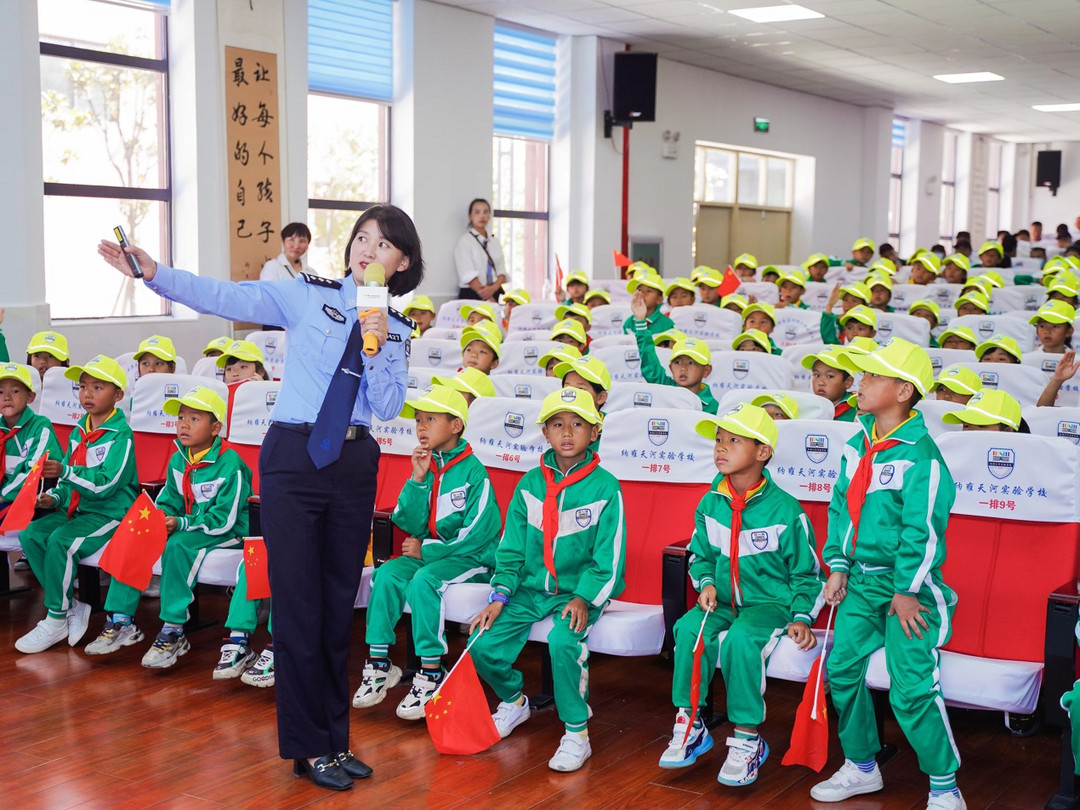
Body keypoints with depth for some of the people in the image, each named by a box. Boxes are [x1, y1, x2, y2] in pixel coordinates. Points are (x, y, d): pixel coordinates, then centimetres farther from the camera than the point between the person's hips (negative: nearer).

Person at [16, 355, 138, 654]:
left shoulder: (121, 435, -13)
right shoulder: (78, 432, 13)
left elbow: (105, 484, -23)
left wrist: (65, 471, -27)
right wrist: (55, 497, 3)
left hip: (109, 514, -8)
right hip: (75, 509, 8)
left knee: (61, 541, -28)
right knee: (31, 534, -10)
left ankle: (56, 621, -13)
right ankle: (71, 607, -3)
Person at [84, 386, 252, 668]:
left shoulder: (230, 464, -18)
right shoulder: (178, 460, 7)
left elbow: (224, 520, -20)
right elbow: (168, 502, 13)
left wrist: (181, 523, -23)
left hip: (224, 533, -8)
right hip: (186, 525, 8)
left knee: (177, 545, -35)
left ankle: (174, 632, -29)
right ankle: (121, 621, -4)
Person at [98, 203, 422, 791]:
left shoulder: (396, 329, 9)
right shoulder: (306, 295, 1)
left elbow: (388, 408, -1)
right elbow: (224, 297, -9)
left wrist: (377, 349, -15)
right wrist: (154, 274, -20)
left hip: (355, 465, 3)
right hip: (294, 457, -3)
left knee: (339, 606, 13)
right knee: (298, 605, -2)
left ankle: (334, 738, 26)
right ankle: (309, 748, 13)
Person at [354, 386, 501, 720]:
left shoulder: (473, 472, -12)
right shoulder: (425, 465, 6)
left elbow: (476, 535, -16)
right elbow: (411, 524, 2)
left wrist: (426, 550, -11)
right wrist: (418, 479, -9)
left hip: (470, 558, -6)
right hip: (429, 552, 6)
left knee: (423, 581, -31)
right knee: (386, 575, -17)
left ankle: (431, 674, -24)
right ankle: (378, 664, -11)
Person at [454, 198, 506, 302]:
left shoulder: (495, 242, 13)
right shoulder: (465, 241, -3)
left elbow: (501, 270, 7)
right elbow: (469, 275, -12)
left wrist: (494, 288, -15)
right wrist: (488, 299, -18)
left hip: (495, 294, 5)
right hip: (471, 296, -5)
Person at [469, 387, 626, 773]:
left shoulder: (606, 488, -6)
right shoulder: (529, 484, 5)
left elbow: (609, 558, -6)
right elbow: (511, 549, 9)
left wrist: (583, 599, -19)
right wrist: (499, 597, -2)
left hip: (578, 592, -4)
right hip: (530, 588, 4)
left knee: (563, 642, -33)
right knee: (484, 646, -12)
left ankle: (577, 733, -12)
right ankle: (513, 701, 22)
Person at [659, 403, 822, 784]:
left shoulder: (785, 510, -8)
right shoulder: (710, 504, 4)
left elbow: (807, 573, 1)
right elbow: (700, 555, 18)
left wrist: (802, 617, -11)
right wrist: (706, 583, -3)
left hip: (771, 602, -4)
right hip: (723, 602, 4)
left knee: (741, 638, -35)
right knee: (689, 628, -27)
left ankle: (747, 739, -20)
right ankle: (689, 726, -12)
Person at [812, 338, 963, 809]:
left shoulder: (921, 456, -16)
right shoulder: (858, 444, 8)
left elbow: (922, 531, -16)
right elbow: (841, 507, 14)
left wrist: (907, 591, -14)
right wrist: (838, 567, 9)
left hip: (907, 586, -7)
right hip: (861, 581, 7)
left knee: (911, 689, -8)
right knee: (842, 668, 7)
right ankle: (860, 768, 26)